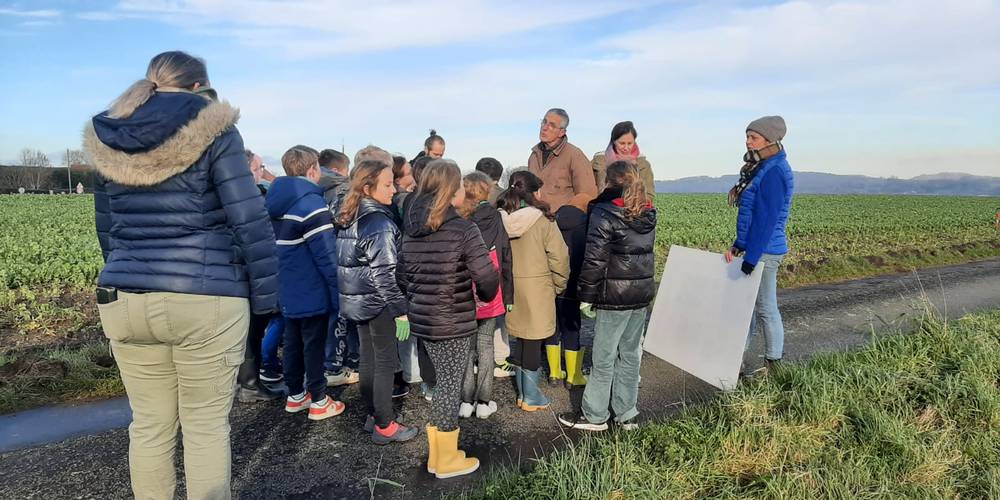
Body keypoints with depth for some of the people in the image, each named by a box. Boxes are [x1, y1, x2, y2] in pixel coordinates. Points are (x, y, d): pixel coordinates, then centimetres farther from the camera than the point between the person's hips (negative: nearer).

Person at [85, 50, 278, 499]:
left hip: (125, 300, 5)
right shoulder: (212, 130, -6)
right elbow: (249, 221, -11)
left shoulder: (105, 137, 11)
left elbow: (106, 229, 18)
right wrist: (265, 296, -5)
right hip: (205, 300, -5)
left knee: (149, 424, 15)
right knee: (206, 424, 7)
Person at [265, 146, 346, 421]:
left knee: (292, 342, 17)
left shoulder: (275, 202, 6)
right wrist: (339, 293, -16)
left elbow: (274, 246, 13)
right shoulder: (311, 203, -20)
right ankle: (318, 401, 14)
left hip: (287, 291, 8)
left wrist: (281, 281, 19)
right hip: (312, 293, -8)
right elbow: (327, 254, -22)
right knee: (314, 345, 3)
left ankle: (295, 395, 29)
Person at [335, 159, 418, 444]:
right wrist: (401, 311, -19)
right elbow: (385, 274, -23)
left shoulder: (349, 219, 7)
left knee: (368, 359, 17)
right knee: (385, 363, 3)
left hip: (356, 299, 9)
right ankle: (384, 426, 12)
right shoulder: (380, 223, -20)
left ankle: (373, 415, 30)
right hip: (377, 303, -8)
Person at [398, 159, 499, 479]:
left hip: (422, 319, 7)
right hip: (454, 323, -7)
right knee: (451, 386, 8)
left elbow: (403, 275, 10)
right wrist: (485, 296, 3)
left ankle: (437, 453, 32)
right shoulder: (464, 229, -17)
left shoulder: (411, 228, 4)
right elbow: (487, 278, -18)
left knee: (443, 382, 20)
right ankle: (447, 461, 24)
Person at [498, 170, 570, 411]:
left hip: (512, 286, 5)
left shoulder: (500, 219, -2)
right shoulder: (542, 220, -15)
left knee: (520, 339, 17)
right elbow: (559, 256, -12)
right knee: (533, 341, 6)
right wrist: (558, 285, 2)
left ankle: (523, 392, 29)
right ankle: (530, 397, 18)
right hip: (537, 287, -5)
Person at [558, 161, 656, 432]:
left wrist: (587, 295, -10)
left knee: (603, 358, 4)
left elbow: (595, 259, -15)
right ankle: (626, 415, 23)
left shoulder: (604, 214, -13)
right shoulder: (649, 214, 8)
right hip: (642, 293, 7)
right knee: (631, 355, 14)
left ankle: (594, 415, 15)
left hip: (614, 296, -7)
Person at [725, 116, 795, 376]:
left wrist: (751, 258, -22)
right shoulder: (762, 168, 13)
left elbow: (766, 220, -21)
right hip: (754, 247, 10)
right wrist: (738, 246, 13)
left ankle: (773, 363, 17)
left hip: (765, 251, -9)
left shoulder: (774, 172, -17)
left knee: (765, 308, 2)